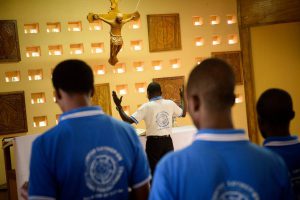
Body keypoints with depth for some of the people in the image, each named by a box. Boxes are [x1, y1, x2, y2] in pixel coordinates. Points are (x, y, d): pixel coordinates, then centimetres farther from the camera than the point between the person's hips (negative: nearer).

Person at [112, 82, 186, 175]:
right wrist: (182, 97, 30)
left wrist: (118, 106, -8)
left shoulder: (146, 107, -11)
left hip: (153, 142, -4)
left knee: (154, 171, 5)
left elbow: (129, 121, -15)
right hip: (167, 141, 4)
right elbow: (183, 113, 19)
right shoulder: (170, 103, 1)